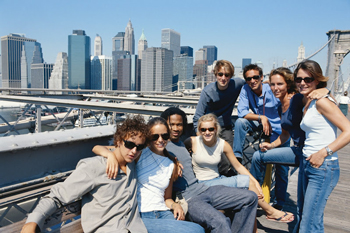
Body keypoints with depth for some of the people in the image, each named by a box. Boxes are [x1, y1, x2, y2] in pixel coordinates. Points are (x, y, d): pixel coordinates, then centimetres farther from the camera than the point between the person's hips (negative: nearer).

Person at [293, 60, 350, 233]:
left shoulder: (321, 101, -11)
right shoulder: (307, 104, 15)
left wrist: (324, 152, -20)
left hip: (322, 167, -9)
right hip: (306, 163, 9)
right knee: (301, 217, 17)